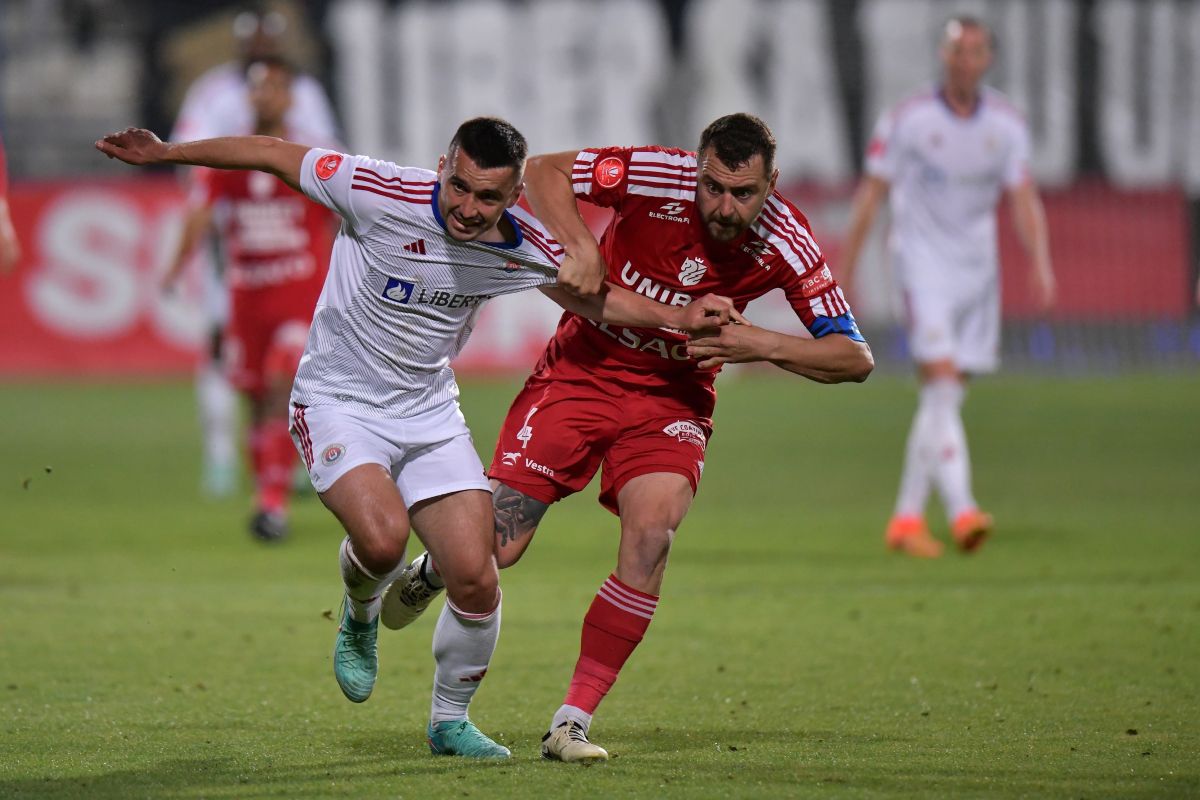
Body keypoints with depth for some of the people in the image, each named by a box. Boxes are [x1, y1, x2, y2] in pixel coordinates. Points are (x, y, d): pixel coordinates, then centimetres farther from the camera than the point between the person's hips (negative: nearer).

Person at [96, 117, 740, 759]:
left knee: (475, 580, -7)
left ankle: (450, 721, 20)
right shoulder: (382, 194, -23)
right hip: (338, 400, -4)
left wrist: (681, 317, -1)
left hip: (430, 413, 4)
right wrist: (165, 153, -9)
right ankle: (360, 618, 8)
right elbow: (273, 155, -12)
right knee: (382, 538, -30)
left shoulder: (522, 247, -9)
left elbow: (590, 297, 11)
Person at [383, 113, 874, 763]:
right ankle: (429, 571, 31)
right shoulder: (656, 179, -22)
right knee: (495, 546, -9)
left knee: (652, 533, -25)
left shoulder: (784, 243, -16)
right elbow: (544, 170, -10)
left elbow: (854, 358, -14)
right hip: (583, 366, -1)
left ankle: (572, 723, -15)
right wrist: (580, 250, -25)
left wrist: (758, 344, -27)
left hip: (673, 395, 1)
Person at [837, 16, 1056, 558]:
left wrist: (1040, 264, -16)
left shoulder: (1006, 123, 3)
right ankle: (960, 510, -28)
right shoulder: (908, 119, -7)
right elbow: (871, 194, -3)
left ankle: (906, 517, 14)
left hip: (978, 268, 4)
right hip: (924, 262, -4)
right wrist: (843, 276, -5)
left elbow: (1023, 199, 0)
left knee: (945, 397, 6)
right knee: (940, 384, -18)